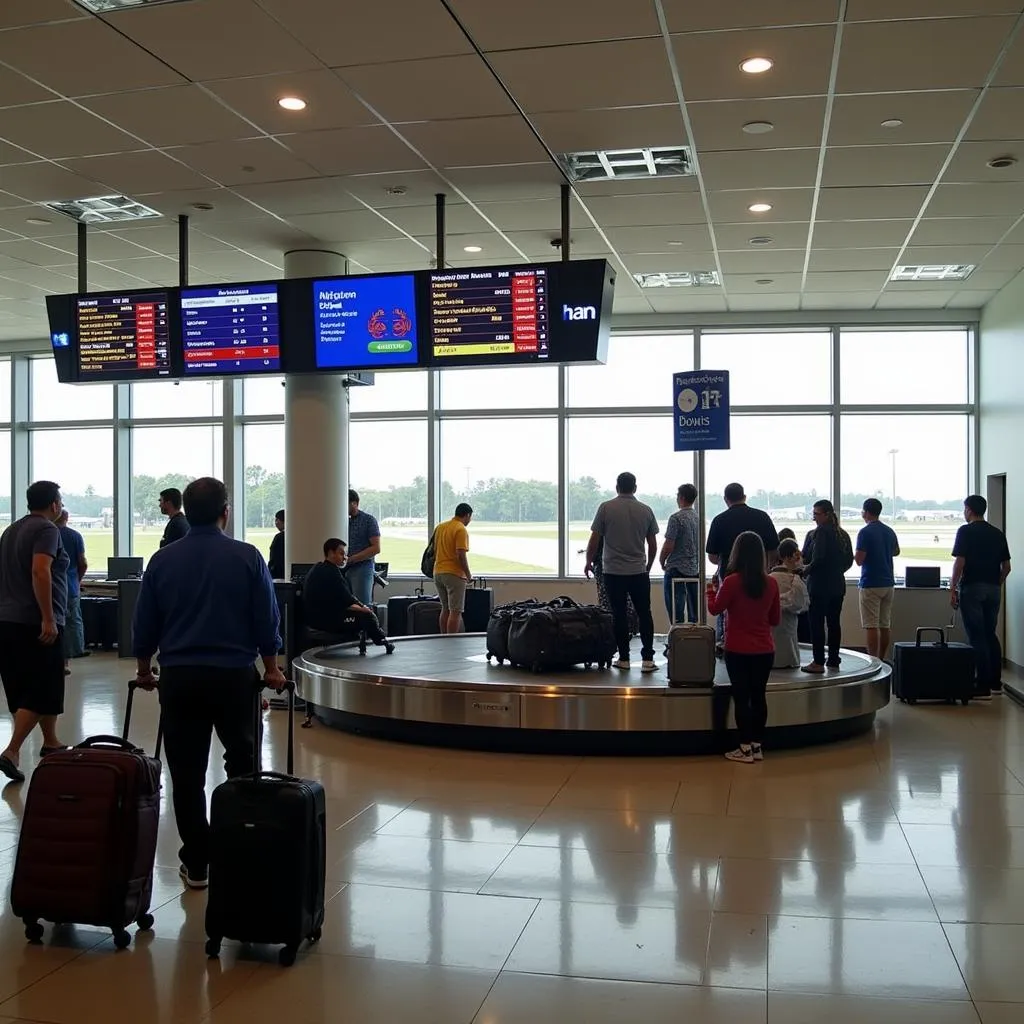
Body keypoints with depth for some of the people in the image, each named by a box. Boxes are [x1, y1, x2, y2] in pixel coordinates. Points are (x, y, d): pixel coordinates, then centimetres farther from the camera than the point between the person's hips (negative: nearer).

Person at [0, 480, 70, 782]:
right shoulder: (46, 529, -11)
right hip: (36, 623, -9)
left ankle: (50, 743, 27)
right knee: (41, 691, -5)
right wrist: (48, 619, -25)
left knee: (27, 687, 17)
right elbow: (40, 572, -24)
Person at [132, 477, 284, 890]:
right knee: (242, 765, 15)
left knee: (187, 774, 7)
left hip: (179, 677, 2)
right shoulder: (247, 557, -4)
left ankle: (196, 863, 12)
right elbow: (267, 622, -2)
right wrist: (271, 670, 10)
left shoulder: (162, 560, 2)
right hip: (235, 675, -1)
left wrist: (144, 670, 23)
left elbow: (145, 625, 8)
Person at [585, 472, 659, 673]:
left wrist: (589, 562, 10)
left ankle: (624, 658, 8)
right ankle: (647, 659, 1)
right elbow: (653, 545, 6)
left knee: (619, 615, 4)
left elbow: (594, 539, -5)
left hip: (614, 572, -1)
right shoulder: (645, 510, 2)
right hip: (639, 572, 2)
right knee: (644, 614, 6)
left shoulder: (606, 508, -5)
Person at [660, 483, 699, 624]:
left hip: (677, 568, -7)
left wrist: (662, 561, 0)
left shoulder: (676, 518, -15)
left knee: (675, 607, -4)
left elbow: (668, 546, -16)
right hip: (695, 568, 7)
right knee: (694, 606, 11)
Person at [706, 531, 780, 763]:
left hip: (738, 651, -4)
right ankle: (757, 745, 19)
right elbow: (775, 619, 6)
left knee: (741, 698, 4)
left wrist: (712, 588, 15)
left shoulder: (731, 581, -16)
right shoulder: (771, 583, -4)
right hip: (765, 650, 4)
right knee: (759, 696, 12)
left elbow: (715, 609, -2)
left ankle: (745, 748, 8)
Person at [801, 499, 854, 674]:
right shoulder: (843, 534, 10)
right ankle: (833, 659, 17)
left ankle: (818, 663, -5)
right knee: (834, 622, 13)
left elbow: (817, 560, -19)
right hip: (838, 584, 8)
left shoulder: (819, 533, -13)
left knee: (817, 623, -4)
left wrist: (805, 572, -4)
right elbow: (849, 560, 15)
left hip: (820, 584, -8)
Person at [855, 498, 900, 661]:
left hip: (870, 584, -7)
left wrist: (855, 554, 3)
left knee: (871, 626, -6)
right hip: (888, 582, 7)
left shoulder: (865, 532, -14)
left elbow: (859, 560, -17)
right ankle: (882, 660, 16)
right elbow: (896, 551, 26)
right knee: (885, 625, 11)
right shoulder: (890, 531, 9)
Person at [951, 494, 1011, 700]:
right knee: (991, 635, 16)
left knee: (976, 637, -4)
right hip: (993, 590, 6)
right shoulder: (998, 534, 10)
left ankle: (983, 687, -5)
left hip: (972, 588, -6)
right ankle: (996, 683, 20)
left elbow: (959, 563, -14)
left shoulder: (966, 531, -8)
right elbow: (1006, 567, 9)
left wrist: (953, 589, -7)